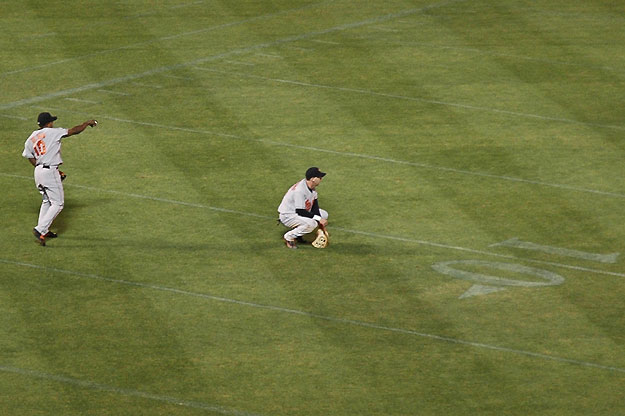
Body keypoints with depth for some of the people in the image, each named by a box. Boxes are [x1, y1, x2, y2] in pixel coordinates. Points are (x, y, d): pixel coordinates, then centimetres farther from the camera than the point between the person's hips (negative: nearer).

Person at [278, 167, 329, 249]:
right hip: (287, 216, -10)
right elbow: (300, 211, -30)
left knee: (324, 214, 9)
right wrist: (318, 219, -26)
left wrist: (319, 219, -8)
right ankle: (289, 237, -10)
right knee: (311, 224, -32)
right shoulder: (300, 190, -31)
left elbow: (315, 204, 7)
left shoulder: (312, 186, -3)